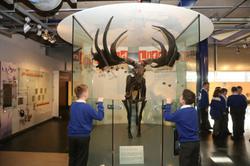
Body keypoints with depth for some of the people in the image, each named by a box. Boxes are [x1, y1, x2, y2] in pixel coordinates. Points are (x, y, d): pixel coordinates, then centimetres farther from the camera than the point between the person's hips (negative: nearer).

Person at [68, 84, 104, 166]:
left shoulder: (72, 105, 2)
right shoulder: (87, 107, -18)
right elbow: (100, 117, -15)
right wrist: (100, 103, -7)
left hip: (72, 135, 5)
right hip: (83, 136, -5)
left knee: (72, 159, 18)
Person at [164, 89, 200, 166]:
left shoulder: (180, 113, -18)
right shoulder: (194, 111, 4)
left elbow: (167, 117, -6)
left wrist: (168, 104, 4)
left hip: (186, 143, -6)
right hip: (196, 142, 7)